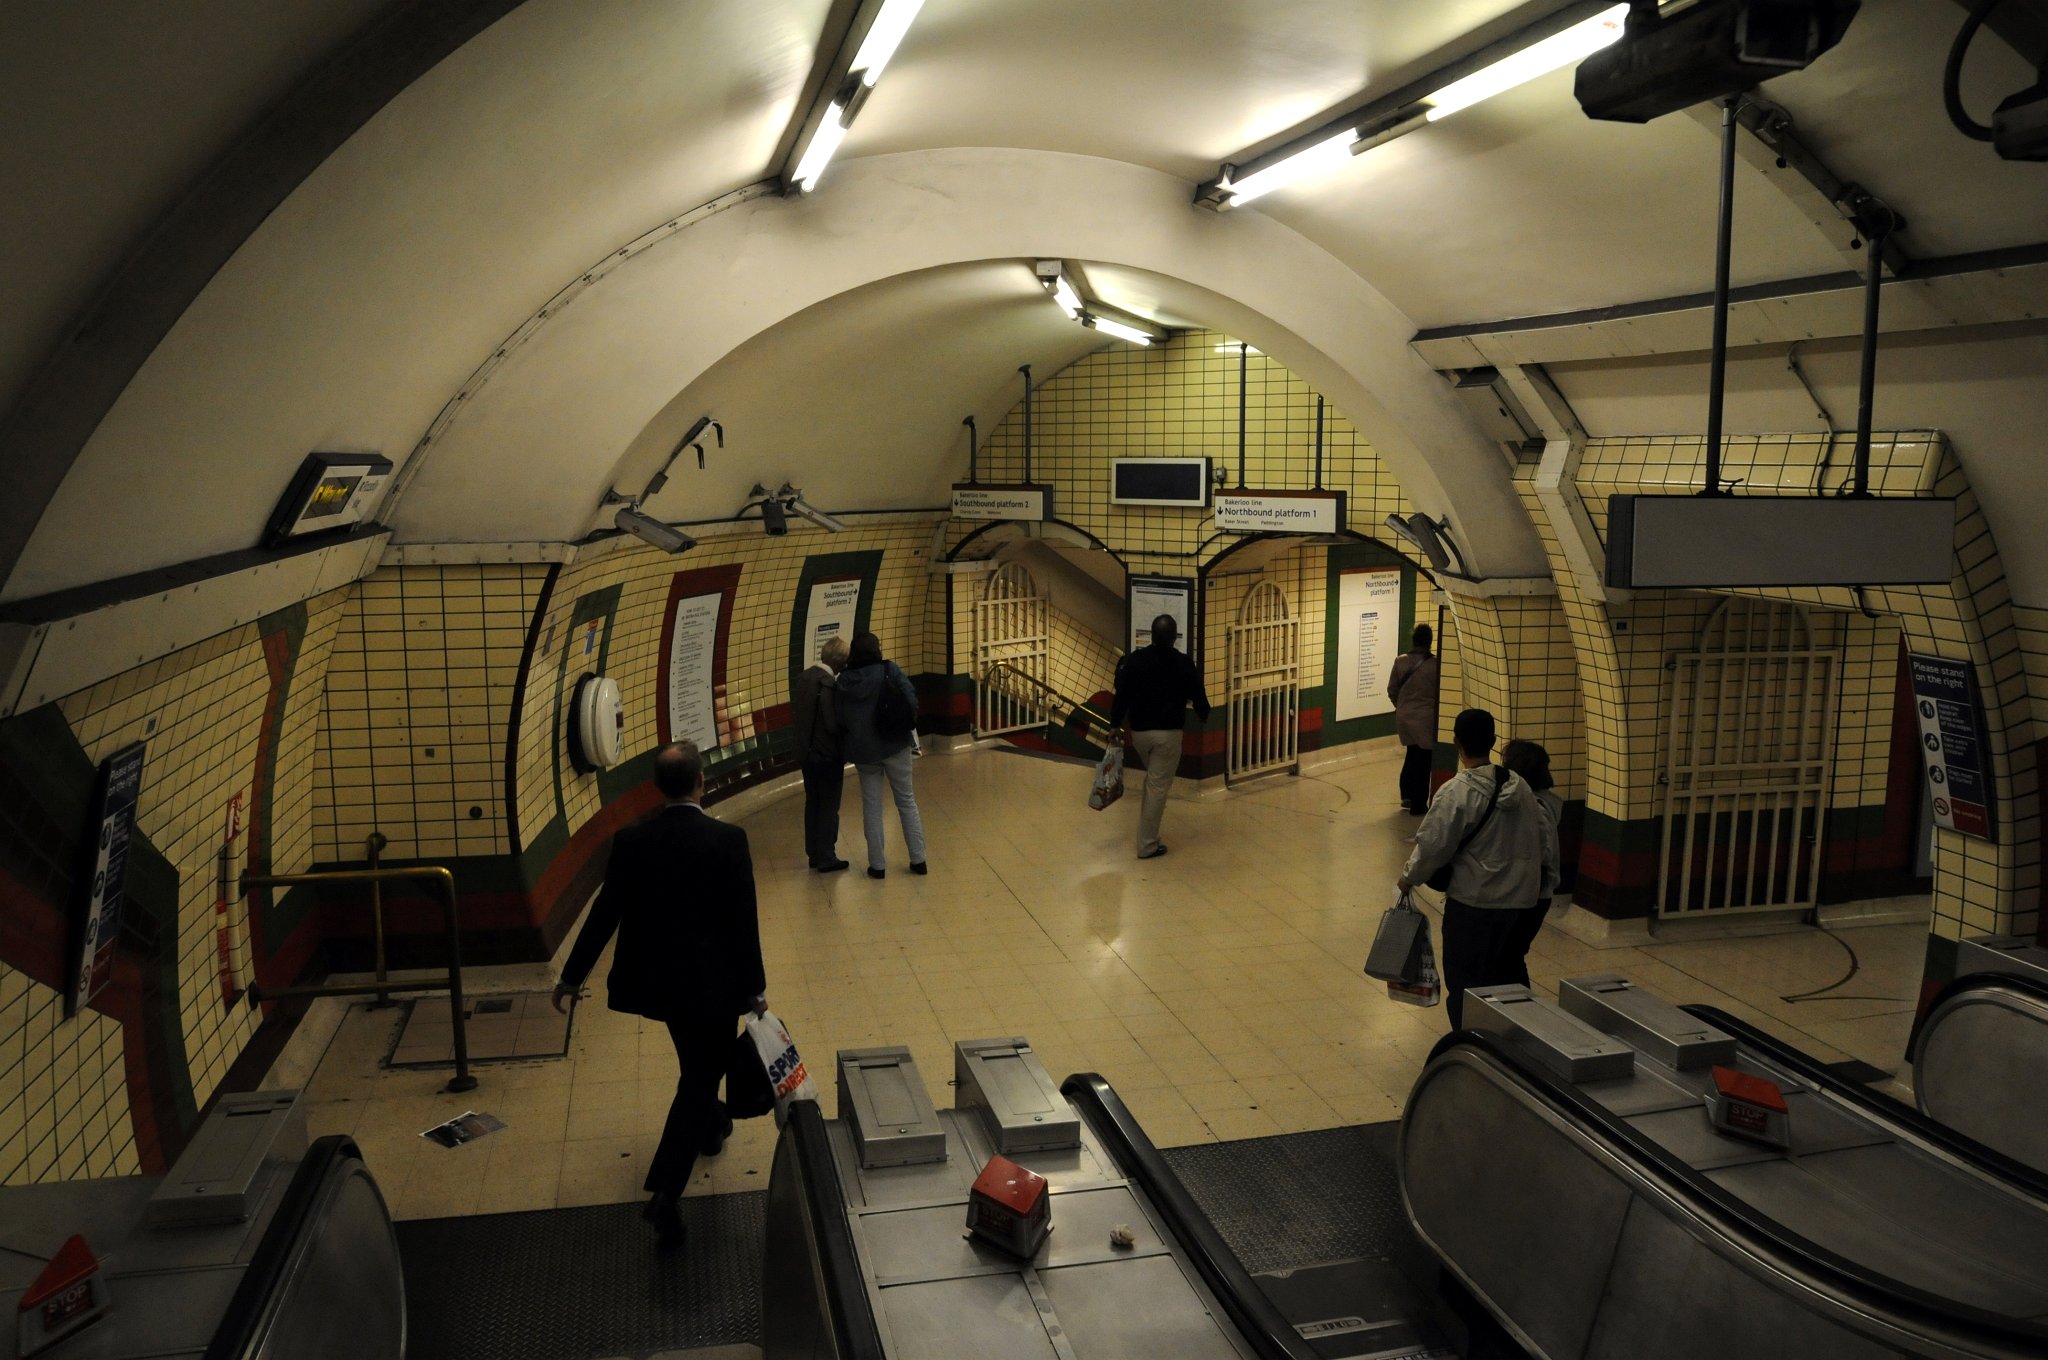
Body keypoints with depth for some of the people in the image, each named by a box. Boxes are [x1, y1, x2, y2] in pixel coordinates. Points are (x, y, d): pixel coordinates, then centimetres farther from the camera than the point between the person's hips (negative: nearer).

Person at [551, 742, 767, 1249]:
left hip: (654, 978, 5)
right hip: (711, 981, -5)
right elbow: (744, 921, -14)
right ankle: (664, 1193, -3)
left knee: (696, 1064, 30)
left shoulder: (630, 841, -8)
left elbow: (604, 914, -4)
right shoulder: (727, 840, -18)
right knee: (700, 1076, 5)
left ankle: (708, 1122, 53)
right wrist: (754, 987, -3)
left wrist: (572, 976, 8)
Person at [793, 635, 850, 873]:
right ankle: (826, 859, 9)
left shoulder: (801, 679, 2)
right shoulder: (828, 684, -22)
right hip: (828, 754, -7)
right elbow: (834, 724, -23)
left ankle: (814, 854, 24)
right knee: (829, 807, 4)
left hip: (806, 752, 7)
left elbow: (795, 716, 9)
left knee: (812, 804, 17)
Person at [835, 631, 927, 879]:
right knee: (907, 801, 11)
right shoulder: (889, 670, -7)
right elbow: (911, 698, -12)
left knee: (871, 807, 10)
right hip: (895, 745, -1)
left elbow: (841, 719, 2)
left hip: (863, 750, 1)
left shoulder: (844, 680, -1)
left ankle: (877, 864, 13)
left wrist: (848, 742, 17)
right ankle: (918, 859, 13)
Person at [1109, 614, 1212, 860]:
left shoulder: (1134, 659, -1)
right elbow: (1197, 695, 4)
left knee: (1152, 779, 26)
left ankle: (1149, 834, 26)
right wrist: (1205, 717, 24)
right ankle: (1147, 844, 1)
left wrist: (1115, 724, 8)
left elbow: (1121, 693, -1)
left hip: (1138, 731, 4)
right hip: (1168, 733, -4)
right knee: (1158, 787, 0)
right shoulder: (1184, 663, -6)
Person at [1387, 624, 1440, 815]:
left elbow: (1392, 690, 3)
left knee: (1412, 754, 22)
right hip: (1426, 719, -4)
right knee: (1424, 760, 6)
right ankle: (1418, 804, 10)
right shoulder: (1434, 665, -17)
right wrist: (1434, 708, 8)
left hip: (1404, 716, 4)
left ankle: (1407, 795, 25)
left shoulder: (1400, 661, -4)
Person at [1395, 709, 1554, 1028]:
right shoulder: (1519, 786, 2)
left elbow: (1432, 846, -14)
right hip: (1518, 899, 7)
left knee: (1464, 980, 6)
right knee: (1499, 975, 20)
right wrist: (1546, 873, 26)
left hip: (1473, 900, -6)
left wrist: (1409, 877, 3)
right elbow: (1539, 838, 10)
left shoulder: (1455, 794, -19)